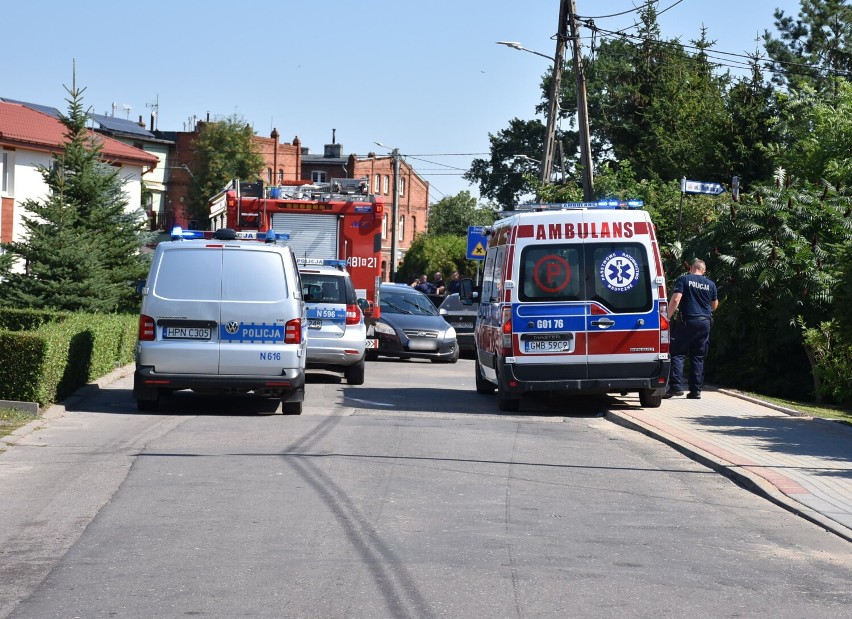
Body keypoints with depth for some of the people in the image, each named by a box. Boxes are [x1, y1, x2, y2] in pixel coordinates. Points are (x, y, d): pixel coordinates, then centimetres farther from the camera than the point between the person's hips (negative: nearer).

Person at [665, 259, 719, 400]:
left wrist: (668, 317, -8)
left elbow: (675, 300, -13)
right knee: (698, 357, 9)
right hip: (705, 322, 4)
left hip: (687, 321, -4)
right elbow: (715, 306, 21)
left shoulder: (683, 280, -2)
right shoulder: (710, 284, 11)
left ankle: (676, 386, -12)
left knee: (677, 354, 0)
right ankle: (696, 390, 6)